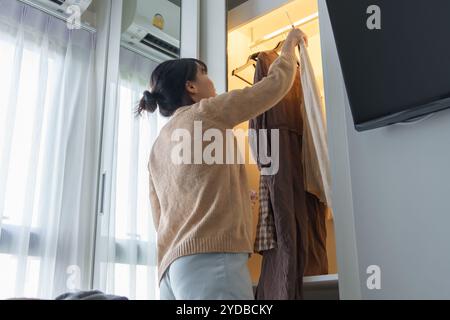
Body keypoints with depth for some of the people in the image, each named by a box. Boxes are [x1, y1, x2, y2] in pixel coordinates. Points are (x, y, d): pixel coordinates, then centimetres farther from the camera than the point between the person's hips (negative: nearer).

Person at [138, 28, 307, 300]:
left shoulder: (158, 147, 24)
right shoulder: (206, 112, 4)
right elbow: (276, 83, 10)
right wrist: (290, 44, 27)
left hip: (175, 264, 8)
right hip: (211, 256, -8)